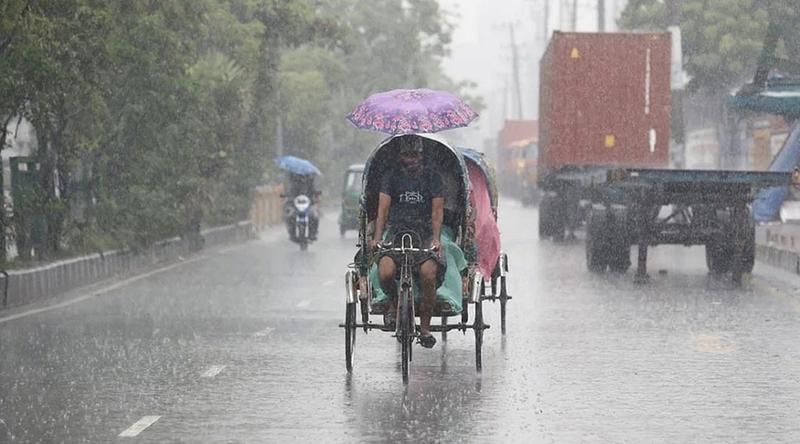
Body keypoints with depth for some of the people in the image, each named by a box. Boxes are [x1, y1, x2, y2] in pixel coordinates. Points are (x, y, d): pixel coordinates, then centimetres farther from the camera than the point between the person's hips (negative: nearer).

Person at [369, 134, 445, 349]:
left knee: (428, 273, -28)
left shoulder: (432, 177, 7)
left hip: (424, 234, 0)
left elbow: (437, 210, -3)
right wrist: (377, 238, -17)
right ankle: (394, 302, 6)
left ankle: (425, 326, -12)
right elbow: (383, 208, -3)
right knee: (385, 272, -29)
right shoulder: (392, 177, 8)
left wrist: (435, 238, -19)